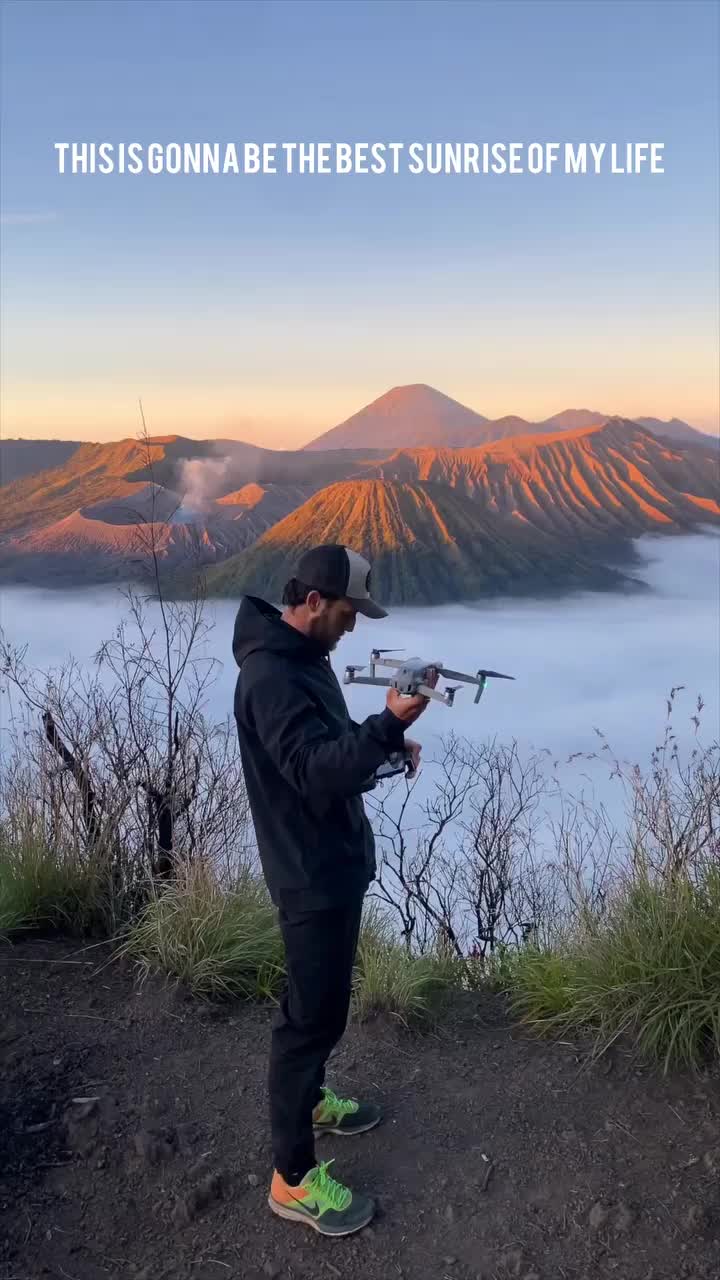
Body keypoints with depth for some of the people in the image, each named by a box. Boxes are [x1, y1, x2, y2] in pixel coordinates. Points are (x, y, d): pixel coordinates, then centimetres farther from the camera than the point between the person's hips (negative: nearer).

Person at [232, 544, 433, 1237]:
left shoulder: (306, 657, 8)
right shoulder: (270, 675, -25)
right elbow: (316, 772, -33)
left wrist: (388, 745, 1)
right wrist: (389, 723, -44)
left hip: (338, 862, 10)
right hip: (312, 875, -10)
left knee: (325, 1000, 25)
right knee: (312, 1013, 1)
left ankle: (309, 1099, 46)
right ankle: (293, 1179, 16)